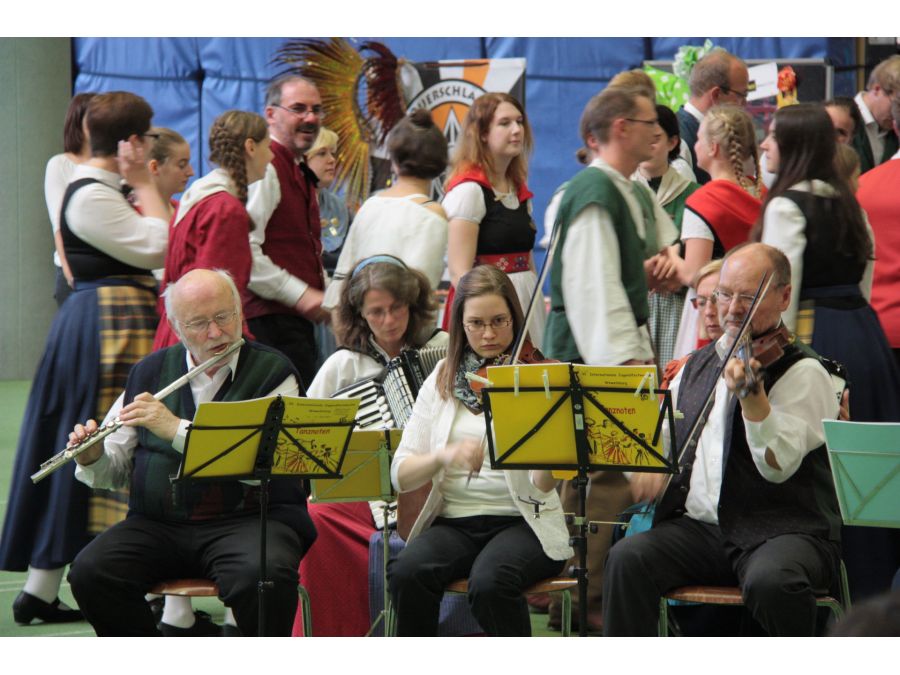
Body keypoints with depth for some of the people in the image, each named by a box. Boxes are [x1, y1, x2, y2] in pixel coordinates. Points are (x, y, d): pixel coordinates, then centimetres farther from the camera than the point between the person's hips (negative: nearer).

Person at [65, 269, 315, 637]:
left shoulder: (272, 372, 0)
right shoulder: (150, 372, 13)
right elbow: (116, 469, 15)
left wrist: (177, 429, -21)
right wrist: (92, 458, -9)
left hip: (249, 518, -3)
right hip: (158, 523, 4)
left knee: (262, 576, -35)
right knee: (90, 572, -22)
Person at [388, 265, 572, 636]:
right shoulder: (442, 381, 10)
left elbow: (543, 486, -12)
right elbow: (401, 476, 2)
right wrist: (444, 455, -17)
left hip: (521, 522, -3)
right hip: (454, 522, 3)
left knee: (489, 580, -33)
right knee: (408, 572, -28)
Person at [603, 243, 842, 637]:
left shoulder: (804, 373, -3)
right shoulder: (698, 366, 17)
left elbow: (778, 466, -17)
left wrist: (751, 396, -32)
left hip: (786, 531, -5)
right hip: (699, 527, 5)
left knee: (771, 580, -37)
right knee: (627, 559, -23)